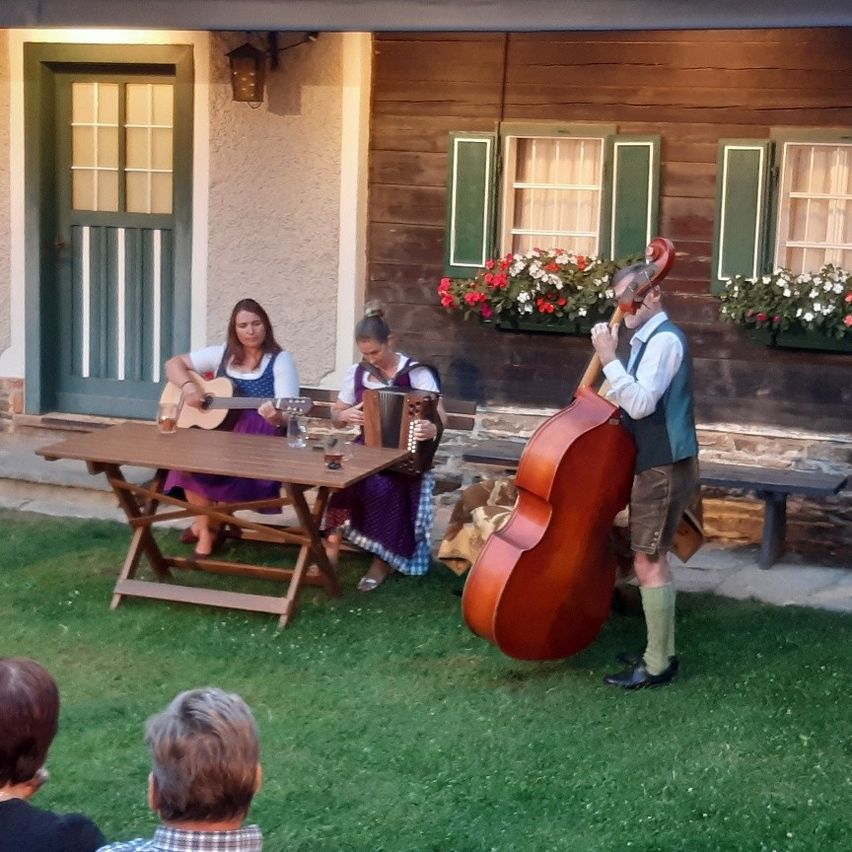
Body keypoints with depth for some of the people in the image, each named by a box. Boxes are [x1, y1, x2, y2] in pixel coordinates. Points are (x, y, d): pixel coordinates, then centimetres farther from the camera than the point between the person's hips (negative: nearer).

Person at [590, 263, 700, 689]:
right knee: (652, 559, 16)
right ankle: (661, 651, 25)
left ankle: (657, 665, -1)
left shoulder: (665, 339, -16)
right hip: (655, 463, 10)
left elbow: (641, 404, -25)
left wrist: (609, 358, -26)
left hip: (664, 467, -10)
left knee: (648, 562, -7)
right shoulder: (647, 339, 15)